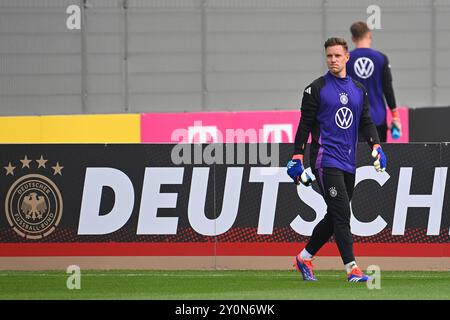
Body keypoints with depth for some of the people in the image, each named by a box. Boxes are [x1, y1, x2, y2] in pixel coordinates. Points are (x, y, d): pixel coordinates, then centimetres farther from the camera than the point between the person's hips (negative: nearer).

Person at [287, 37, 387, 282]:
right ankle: (352, 268, -18)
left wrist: (375, 145, -2)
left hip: (348, 162, 6)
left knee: (334, 218, 10)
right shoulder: (316, 89, -1)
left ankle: (304, 258, 26)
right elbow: (305, 124, -2)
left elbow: (366, 122, 15)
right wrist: (297, 157, -7)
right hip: (326, 159, -6)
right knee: (341, 214, -14)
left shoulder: (359, 90, 15)